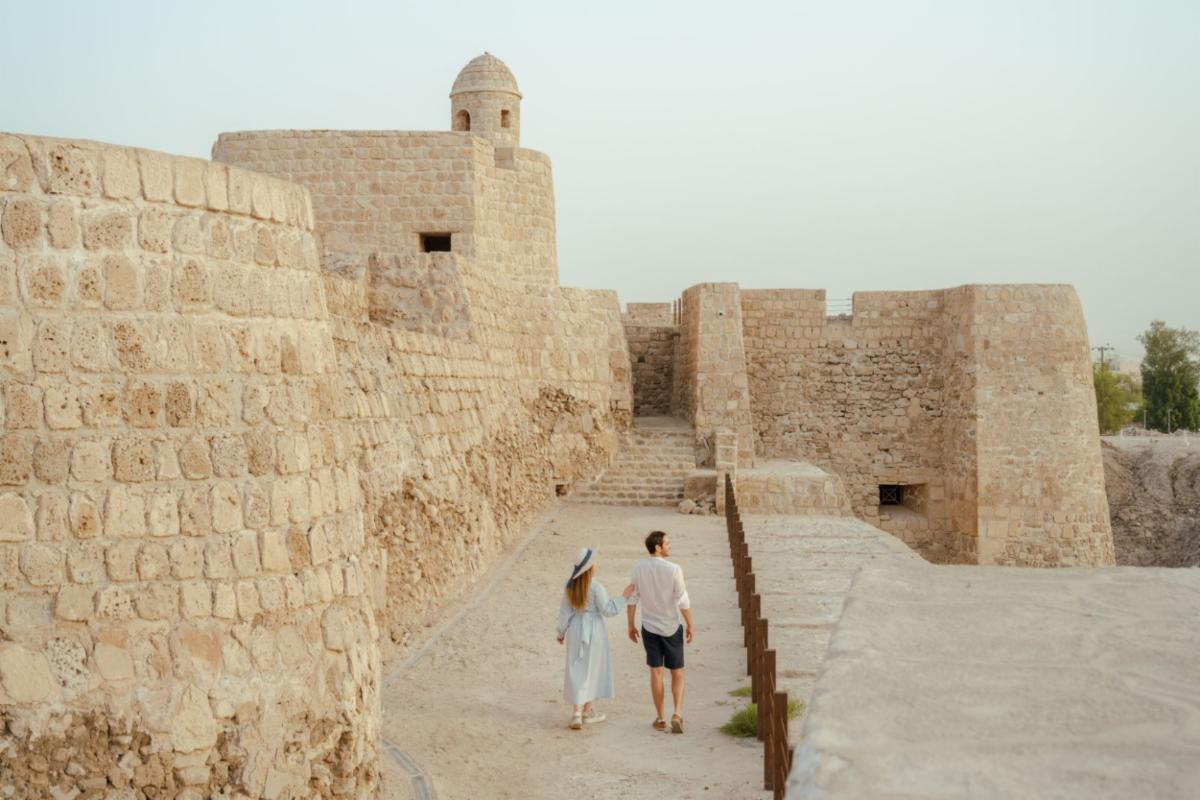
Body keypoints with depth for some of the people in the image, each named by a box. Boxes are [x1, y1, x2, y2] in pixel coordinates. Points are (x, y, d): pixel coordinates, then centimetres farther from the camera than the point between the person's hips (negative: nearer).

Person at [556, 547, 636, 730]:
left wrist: (561, 632, 12)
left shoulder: (569, 586, -2)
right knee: (592, 669, 11)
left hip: (575, 630, 4)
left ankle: (576, 713, 2)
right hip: (593, 630, -4)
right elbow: (608, 610, -14)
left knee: (576, 670, 8)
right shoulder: (595, 587, -18)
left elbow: (565, 611, 2)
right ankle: (588, 711, 20)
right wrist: (624, 596, -8)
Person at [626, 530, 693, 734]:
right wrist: (690, 626, 0)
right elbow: (683, 602, -12)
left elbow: (632, 598, 0)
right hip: (671, 627, -3)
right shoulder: (674, 569, -16)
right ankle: (677, 713, -5)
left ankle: (660, 719, 15)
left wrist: (631, 625, 10)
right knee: (677, 673, 10)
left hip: (649, 627, 3)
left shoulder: (638, 568, -5)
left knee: (656, 672, 10)